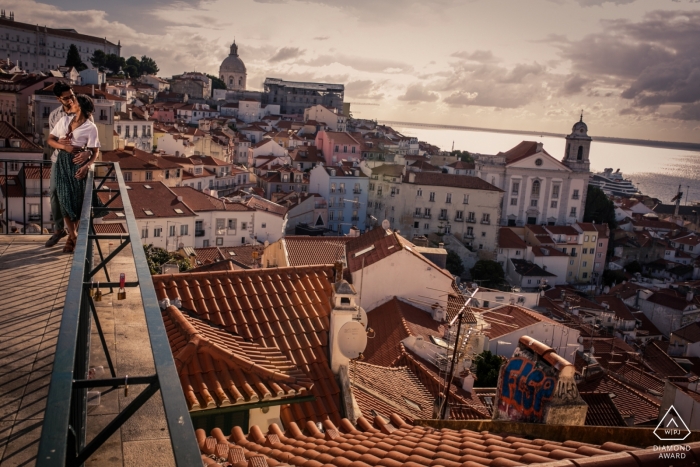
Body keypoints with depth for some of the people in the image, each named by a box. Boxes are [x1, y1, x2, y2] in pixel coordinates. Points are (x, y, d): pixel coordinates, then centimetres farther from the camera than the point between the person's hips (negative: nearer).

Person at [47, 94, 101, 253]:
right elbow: (50, 140, 9)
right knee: (65, 198, -1)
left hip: (79, 163, -4)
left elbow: (95, 151, -7)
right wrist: (64, 146, -11)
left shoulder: (90, 127, -6)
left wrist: (86, 166, -22)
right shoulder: (64, 120, 8)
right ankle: (73, 235, 8)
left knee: (78, 200, 0)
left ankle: (72, 235, 15)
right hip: (63, 162, 4)